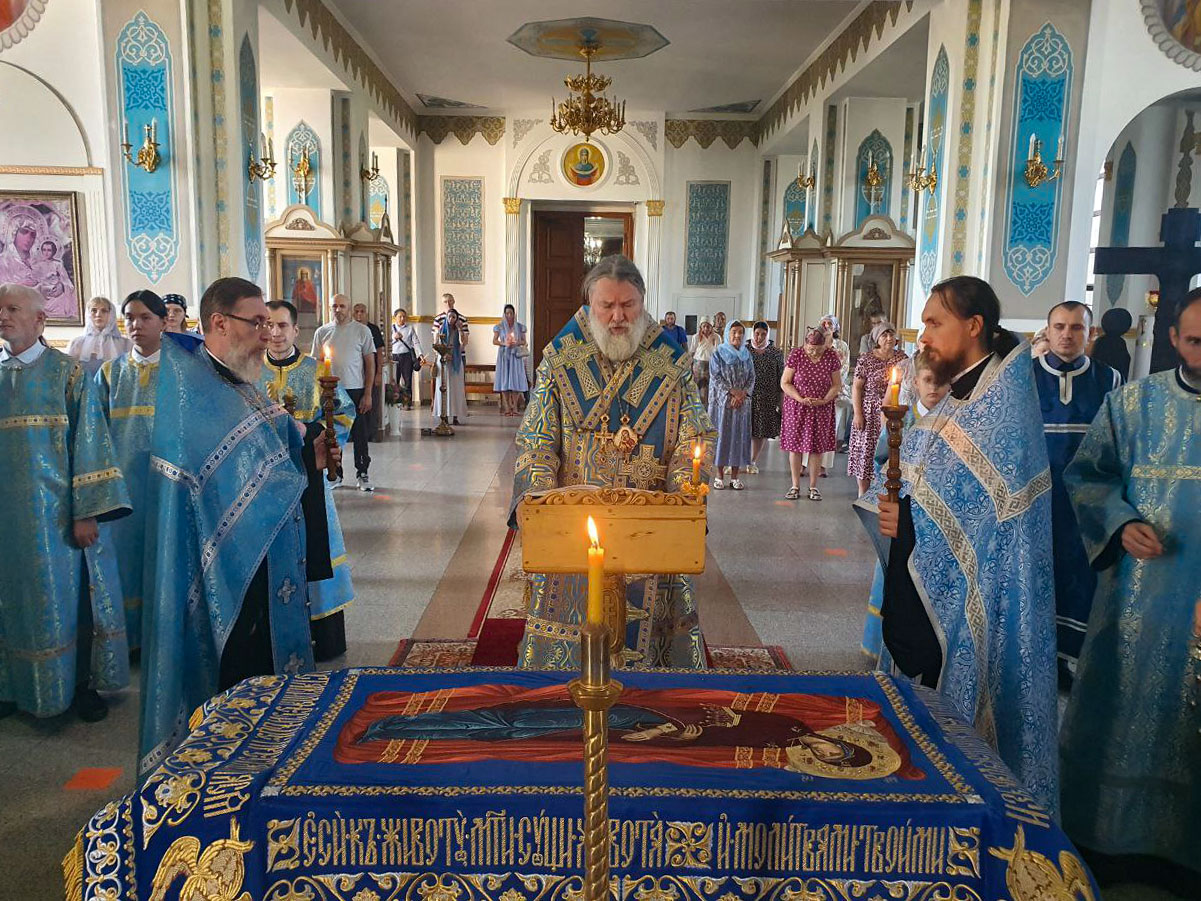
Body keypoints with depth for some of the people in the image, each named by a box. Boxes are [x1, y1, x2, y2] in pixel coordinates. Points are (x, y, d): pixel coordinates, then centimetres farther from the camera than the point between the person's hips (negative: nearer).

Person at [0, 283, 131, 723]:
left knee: (69, 597, 4)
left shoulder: (67, 372, -3)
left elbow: (88, 441, -8)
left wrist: (87, 511, -14)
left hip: (56, 513, -4)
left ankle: (82, 683, 18)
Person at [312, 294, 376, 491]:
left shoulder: (362, 330, 1)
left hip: (355, 390, -2)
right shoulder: (322, 332, 7)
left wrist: (368, 394, -5)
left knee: (359, 434, 2)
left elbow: (370, 363, 1)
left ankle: (362, 474, 13)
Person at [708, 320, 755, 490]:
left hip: (742, 403, 3)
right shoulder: (718, 354, -1)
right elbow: (716, 377, -8)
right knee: (721, 434, -2)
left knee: (739, 436, 3)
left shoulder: (747, 355, 10)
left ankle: (735, 476, 9)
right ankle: (719, 475, 5)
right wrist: (732, 391, -17)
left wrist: (742, 394, -11)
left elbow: (752, 378, 6)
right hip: (722, 401, -3)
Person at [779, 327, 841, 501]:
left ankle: (813, 486, 15)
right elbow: (784, 383, -6)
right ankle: (795, 486, 11)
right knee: (795, 445, 2)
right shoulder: (796, 355, -9)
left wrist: (824, 400, -14)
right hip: (797, 407, -1)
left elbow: (837, 385, 2)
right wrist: (800, 399, -18)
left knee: (817, 447, 4)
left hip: (821, 409, 1)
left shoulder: (831, 357, -5)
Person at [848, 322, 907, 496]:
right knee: (866, 449, 2)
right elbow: (856, 387, -4)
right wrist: (858, 414, -10)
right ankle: (863, 492, 14)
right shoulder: (866, 359, -4)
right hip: (870, 414, -2)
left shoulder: (902, 358, 6)